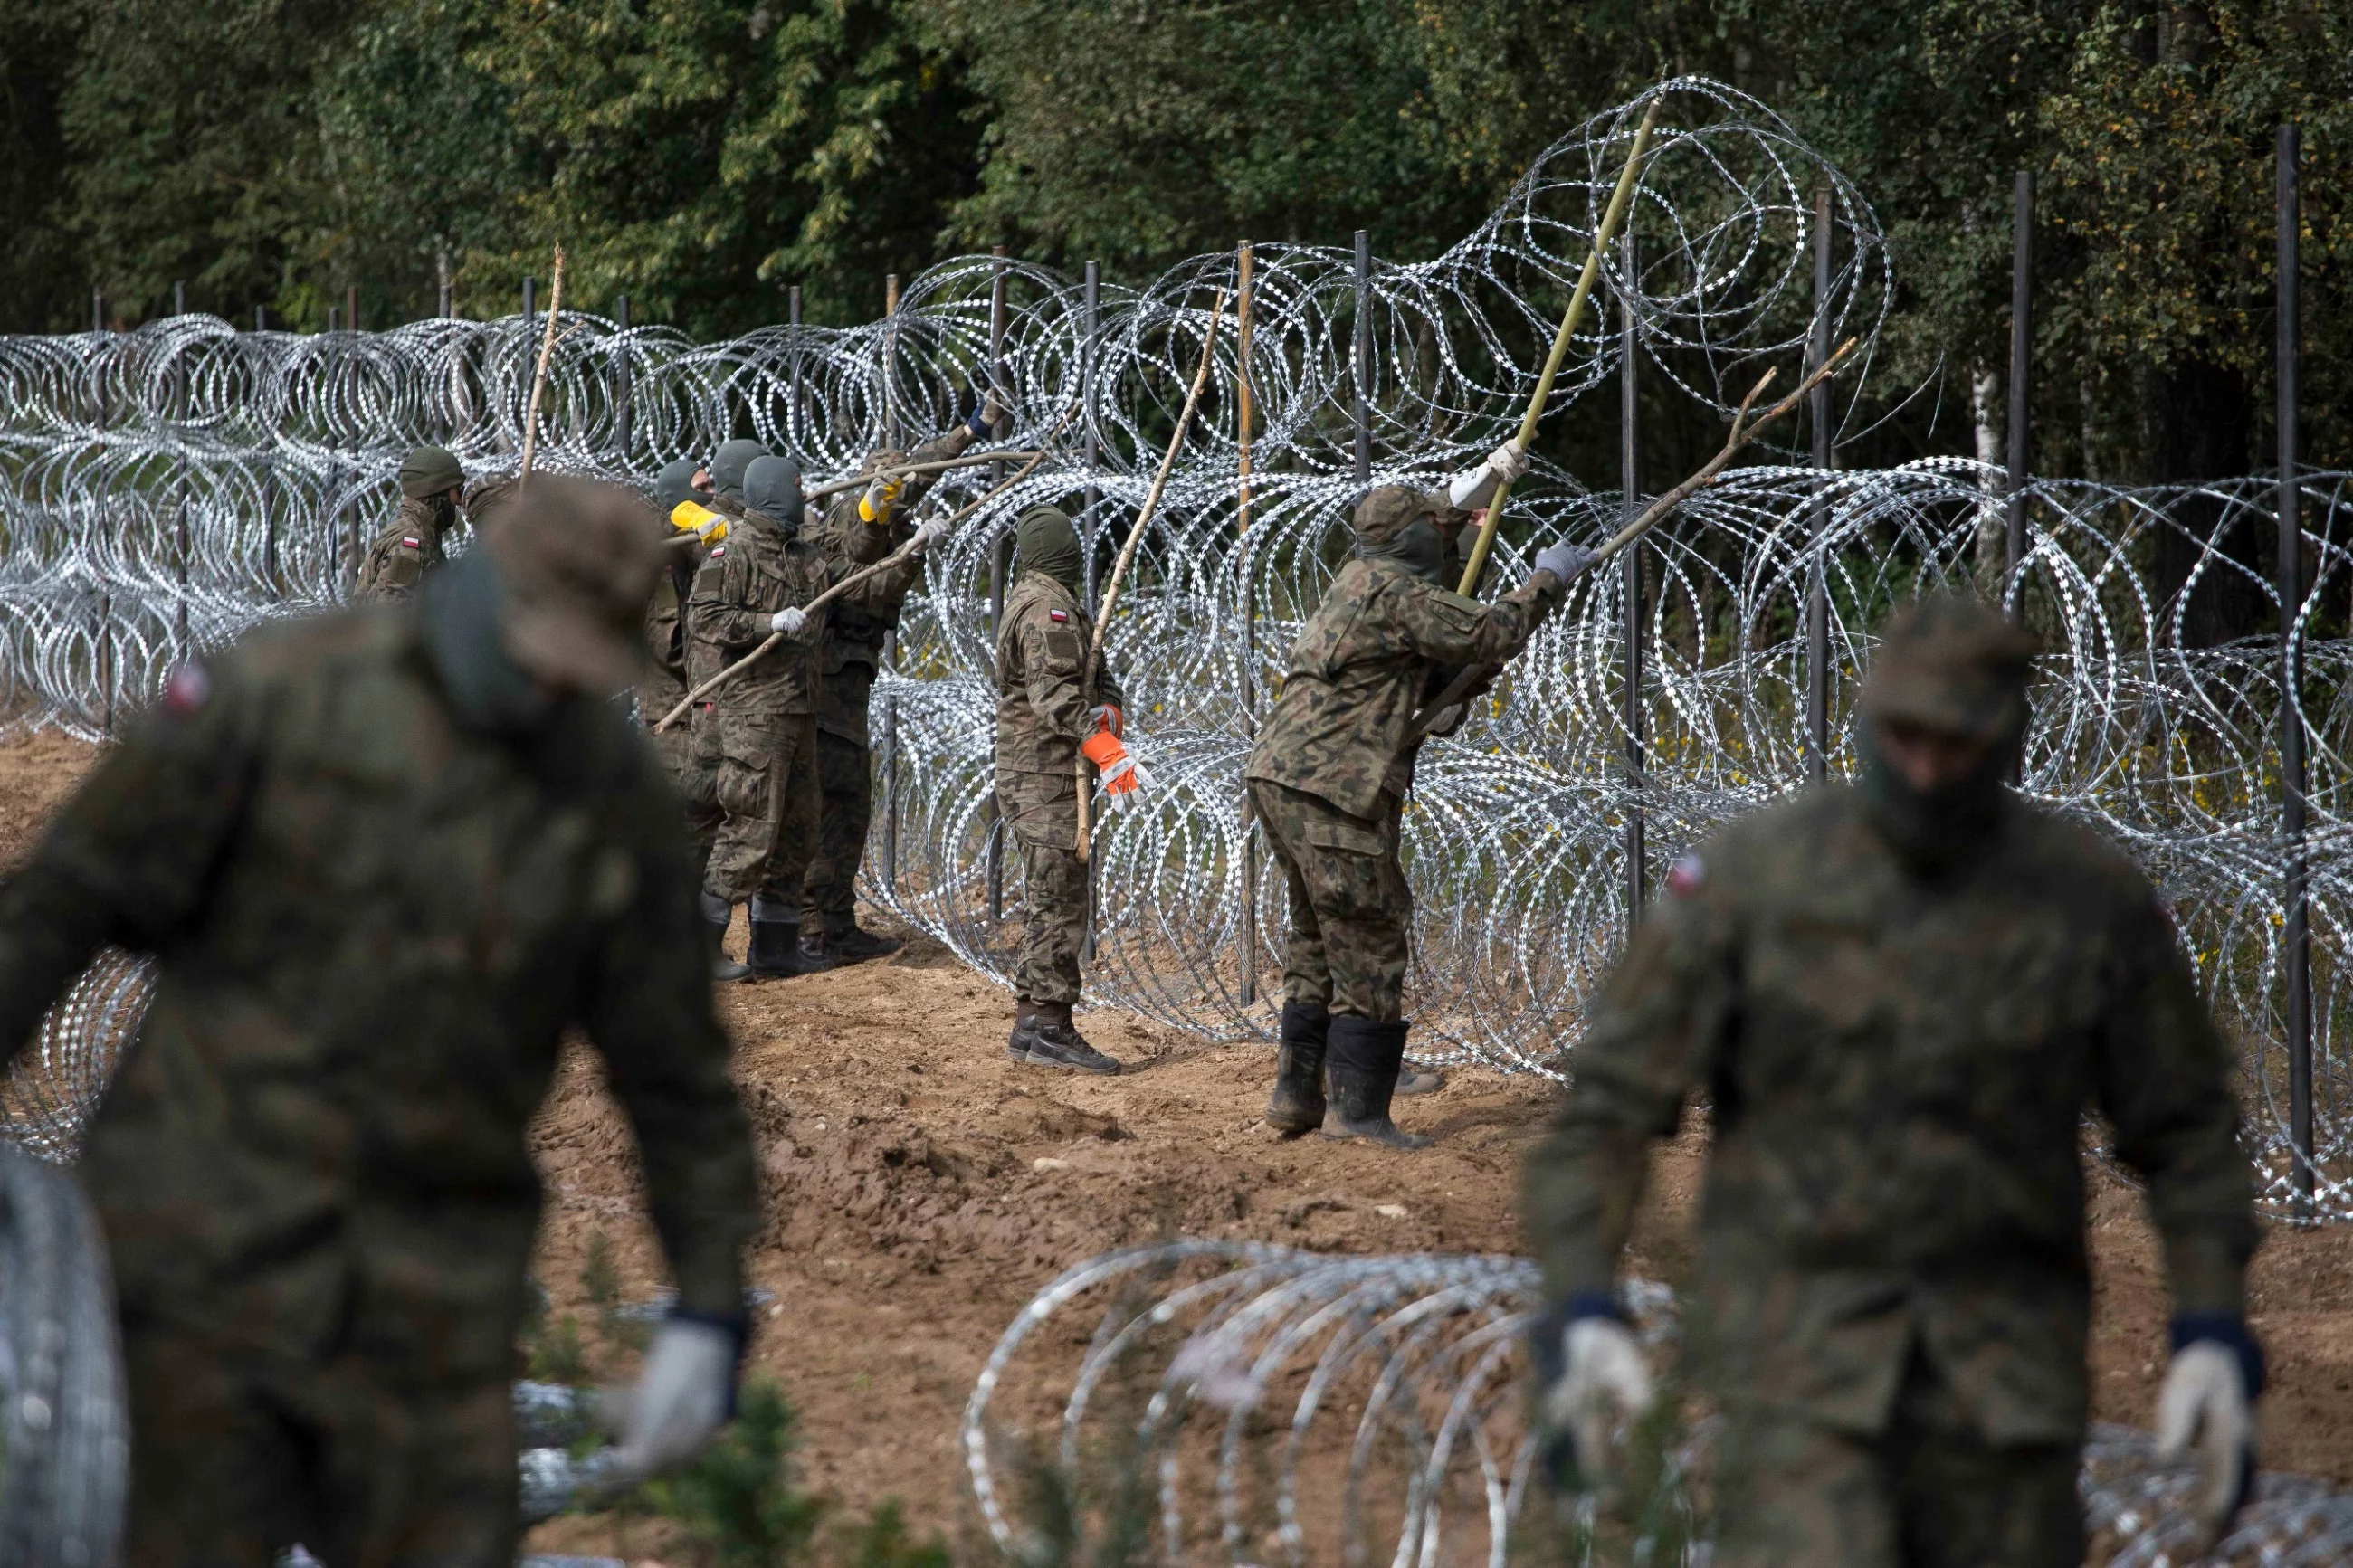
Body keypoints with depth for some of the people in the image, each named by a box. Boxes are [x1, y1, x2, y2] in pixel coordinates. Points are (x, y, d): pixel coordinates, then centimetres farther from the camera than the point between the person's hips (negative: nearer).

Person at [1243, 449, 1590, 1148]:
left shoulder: (1357, 581, 20)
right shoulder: (1396, 593, -10)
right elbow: (1489, 634, -13)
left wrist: (1478, 481, 48)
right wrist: (1547, 579, 2)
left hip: (1278, 778, 10)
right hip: (1329, 788, -10)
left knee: (1317, 942, 17)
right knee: (1367, 946, -6)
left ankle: (1296, 1094, 19)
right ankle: (1356, 1108, -7)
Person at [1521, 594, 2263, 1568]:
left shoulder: (2097, 899, -3)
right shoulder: (1749, 877, -9)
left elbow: (2185, 1131, 7)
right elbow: (1610, 1105, -6)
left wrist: (2215, 1341, -6)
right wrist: (1582, 1321, -19)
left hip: (2000, 1368, 3)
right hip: (1799, 1354, -3)